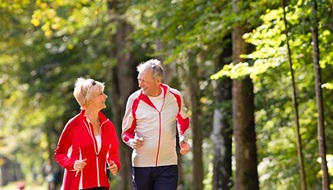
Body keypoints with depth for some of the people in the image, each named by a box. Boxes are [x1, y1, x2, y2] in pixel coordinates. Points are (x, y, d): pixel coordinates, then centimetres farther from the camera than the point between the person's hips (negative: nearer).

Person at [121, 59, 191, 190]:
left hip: (168, 164, 0)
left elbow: (183, 121, 20)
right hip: (141, 164, 0)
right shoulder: (135, 99, -5)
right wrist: (132, 141, -17)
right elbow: (126, 131, 6)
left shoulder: (175, 97, -1)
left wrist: (182, 137, 1)